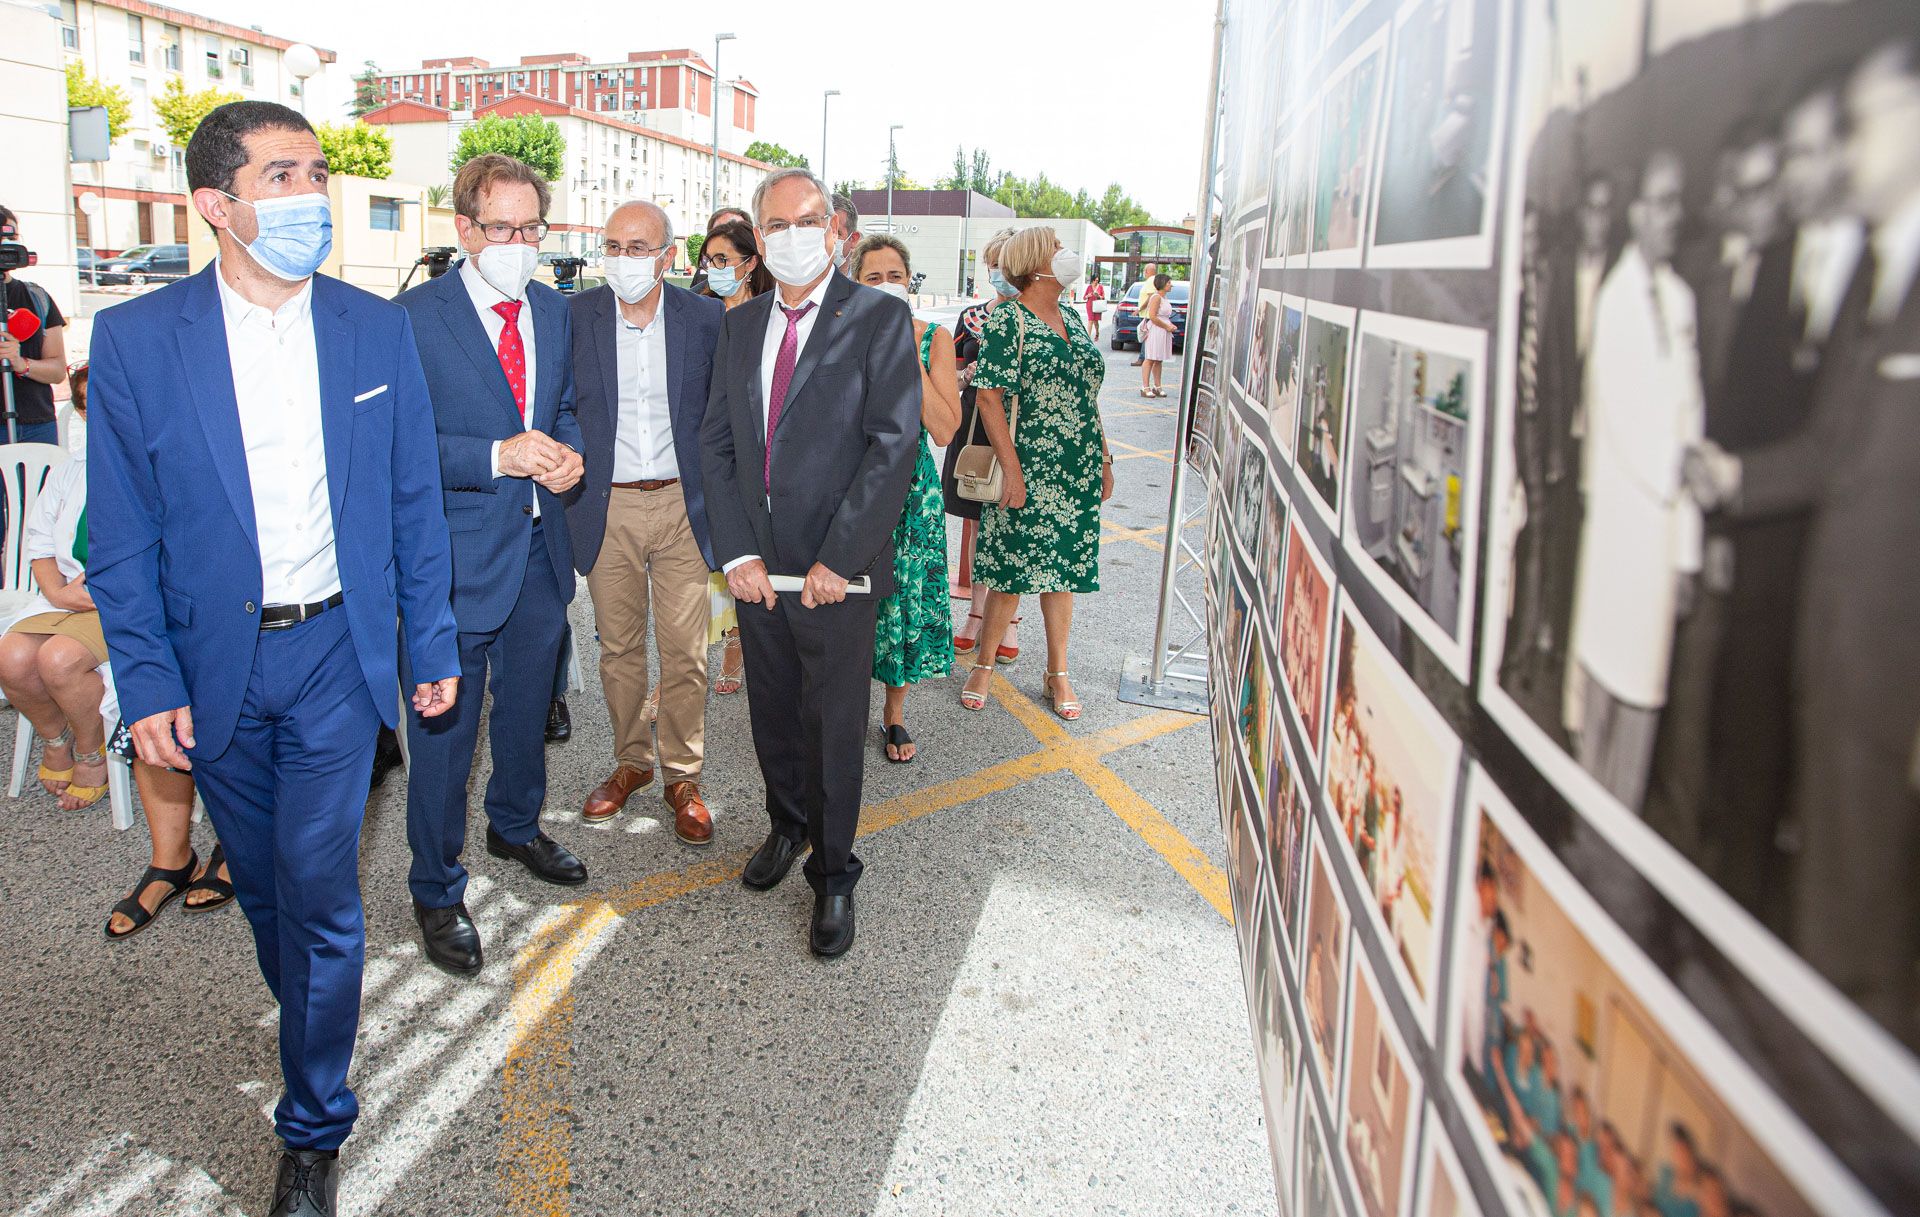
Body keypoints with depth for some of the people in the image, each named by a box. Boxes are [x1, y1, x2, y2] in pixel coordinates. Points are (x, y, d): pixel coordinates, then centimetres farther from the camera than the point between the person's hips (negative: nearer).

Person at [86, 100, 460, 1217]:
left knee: (321, 890, -1)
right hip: (213, 662, 1)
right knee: (262, 880, 17)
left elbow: (414, 503, 3)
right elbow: (121, 536, -3)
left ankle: (315, 1127, 17)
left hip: (334, 653, 0)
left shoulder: (378, 330, -2)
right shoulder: (135, 338, -6)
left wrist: (433, 645, 4)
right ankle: (308, 1024, 45)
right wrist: (148, 684, -8)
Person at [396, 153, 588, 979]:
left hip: (540, 548, 6)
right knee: (444, 732, 4)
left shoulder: (554, 311, 8)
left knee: (526, 708, 23)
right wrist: (497, 457, -28)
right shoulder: (416, 315, -12)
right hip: (458, 557, -6)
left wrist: (567, 451, -4)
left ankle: (516, 826, 47)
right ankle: (437, 892, 21)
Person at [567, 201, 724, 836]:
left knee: (684, 653, 2)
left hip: (682, 505, -1)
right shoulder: (573, 317, -1)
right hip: (607, 507, 1)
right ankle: (630, 762, 29)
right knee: (618, 647, 11)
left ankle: (682, 777, 17)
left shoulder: (706, 319, -1)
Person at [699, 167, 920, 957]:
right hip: (757, 565, 5)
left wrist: (837, 560, -17)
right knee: (773, 712, 18)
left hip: (836, 569, -5)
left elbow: (894, 446, -14)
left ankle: (833, 874, 23)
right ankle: (788, 823, 43)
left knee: (836, 723, 5)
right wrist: (736, 552, -5)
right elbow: (716, 442, 7)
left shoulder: (880, 319, -7)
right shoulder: (740, 326, 10)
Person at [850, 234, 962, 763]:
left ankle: (894, 713, 27)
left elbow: (945, 429, -13)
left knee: (903, 596, 6)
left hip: (910, 486, 0)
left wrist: (909, 357, -17)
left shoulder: (933, 338, -3)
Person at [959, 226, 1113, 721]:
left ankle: (1058, 674, 23)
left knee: (1063, 569, 12)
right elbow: (989, 396, -14)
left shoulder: (1071, 319, 12)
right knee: (1013, 574, 0)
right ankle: (984, 666, 18)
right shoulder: (1008, 321, -9)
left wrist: (1104, 459, 15)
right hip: (1031, 471, -6)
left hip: (1079, 473, 7)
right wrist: (1011, 469, -19)